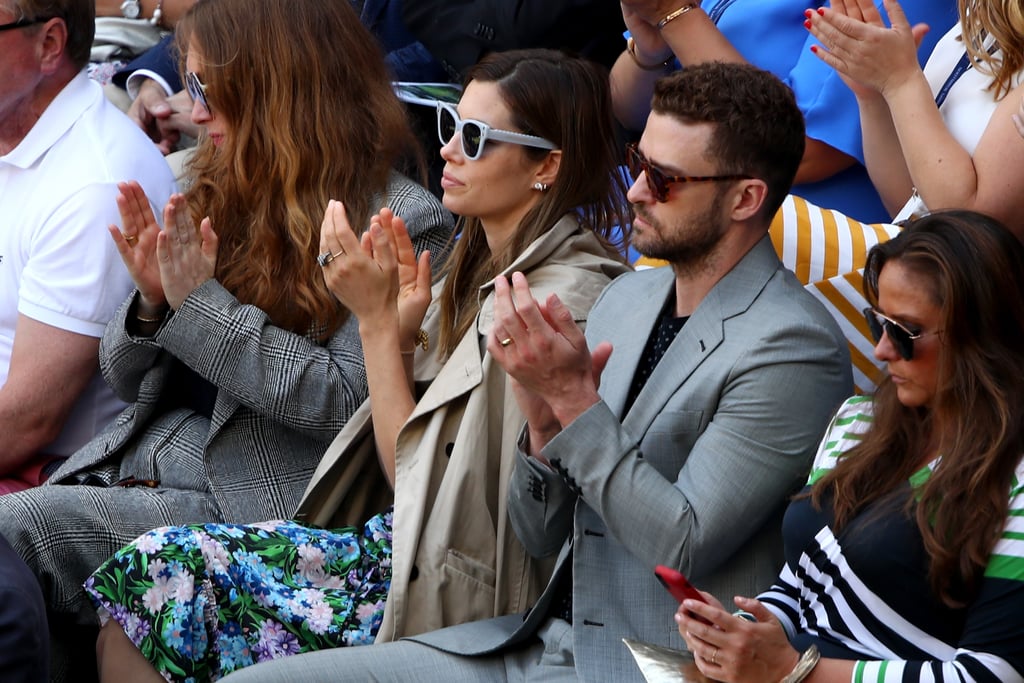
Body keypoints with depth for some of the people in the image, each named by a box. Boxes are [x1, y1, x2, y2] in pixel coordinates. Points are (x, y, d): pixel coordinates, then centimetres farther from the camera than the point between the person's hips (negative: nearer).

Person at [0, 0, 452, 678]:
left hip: (249, 499, -7)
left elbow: (348, 404, -14)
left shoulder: (402, 223, -4)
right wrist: (152, 300, -2)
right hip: (130, 466, 7)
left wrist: (201, 304, -14)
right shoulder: (218, 194, 17)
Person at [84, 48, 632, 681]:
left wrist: (377, 319, -11)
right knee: (155, 565, -6)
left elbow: (418, 481, -14)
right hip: (397, 543, 8)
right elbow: (400, 460, 9)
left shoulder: (564, 298, -16)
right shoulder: (482, 270, 11)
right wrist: (401, 329, -5)